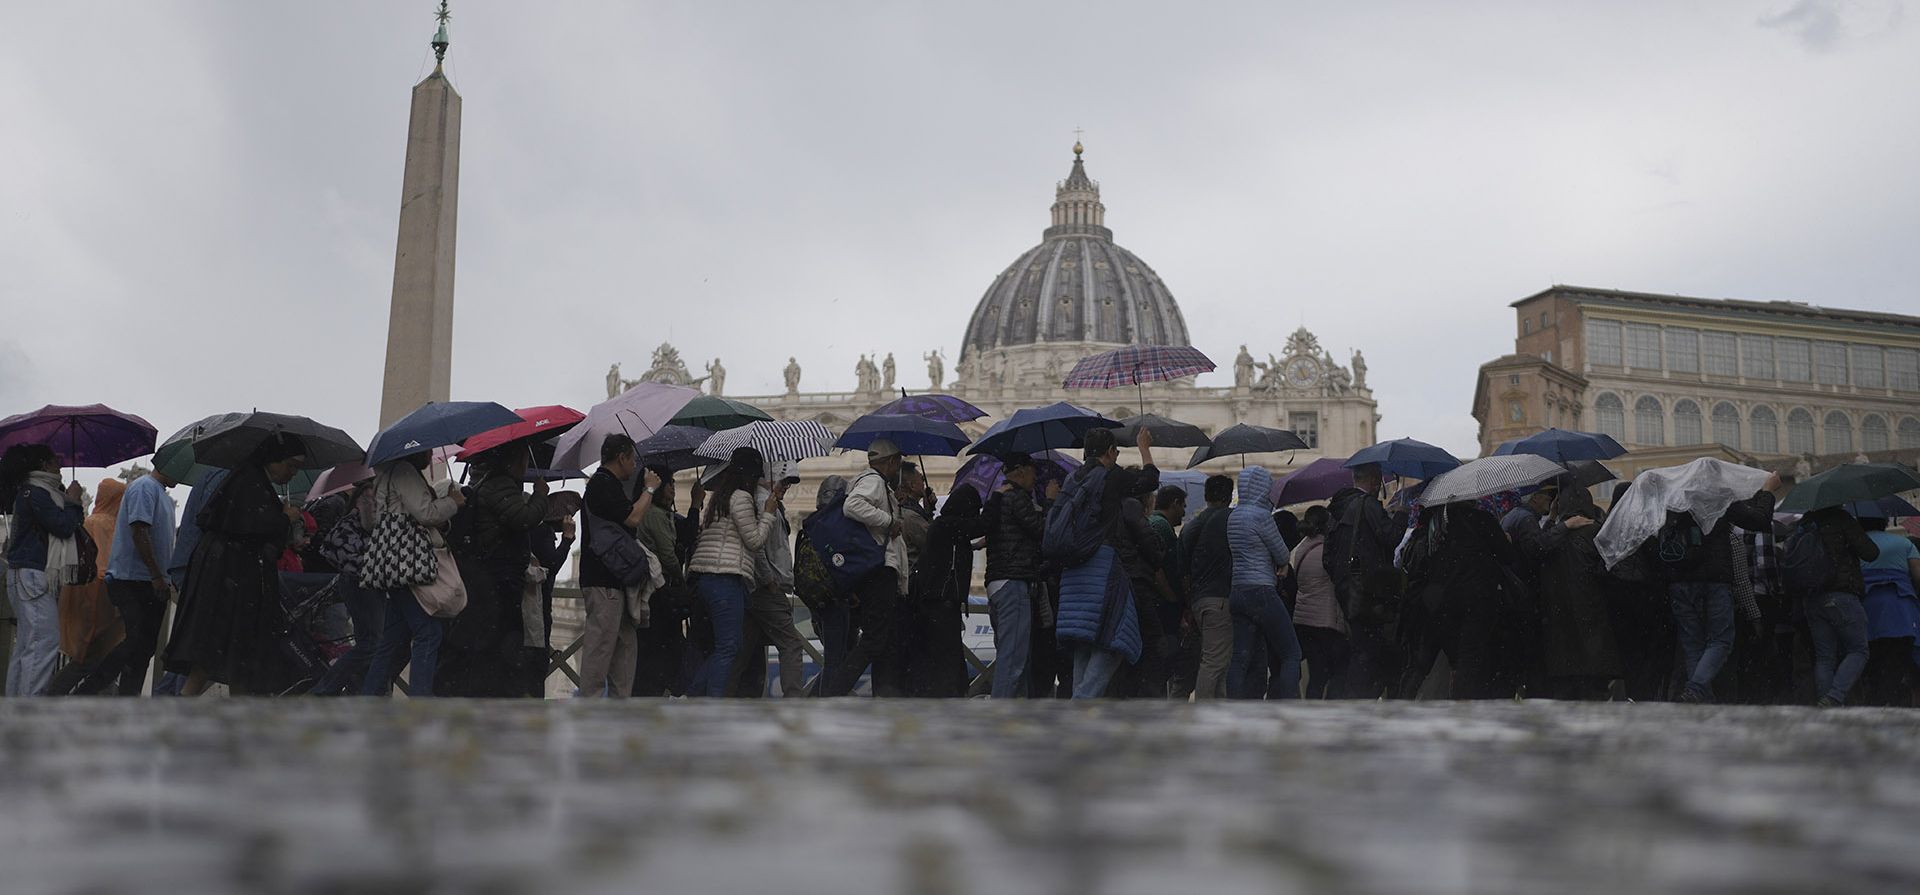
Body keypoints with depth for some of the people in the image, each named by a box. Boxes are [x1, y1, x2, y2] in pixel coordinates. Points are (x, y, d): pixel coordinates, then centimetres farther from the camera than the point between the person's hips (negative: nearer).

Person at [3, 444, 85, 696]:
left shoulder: (34, 491, 20)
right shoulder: (35, 493, -10)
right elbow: (64, 526, -16)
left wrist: (69, 501, 10)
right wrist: (72, 502, -2)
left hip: (30, 578, 11)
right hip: (31, 574, -11)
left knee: (25, 645, 11)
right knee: (45, 641, -15)